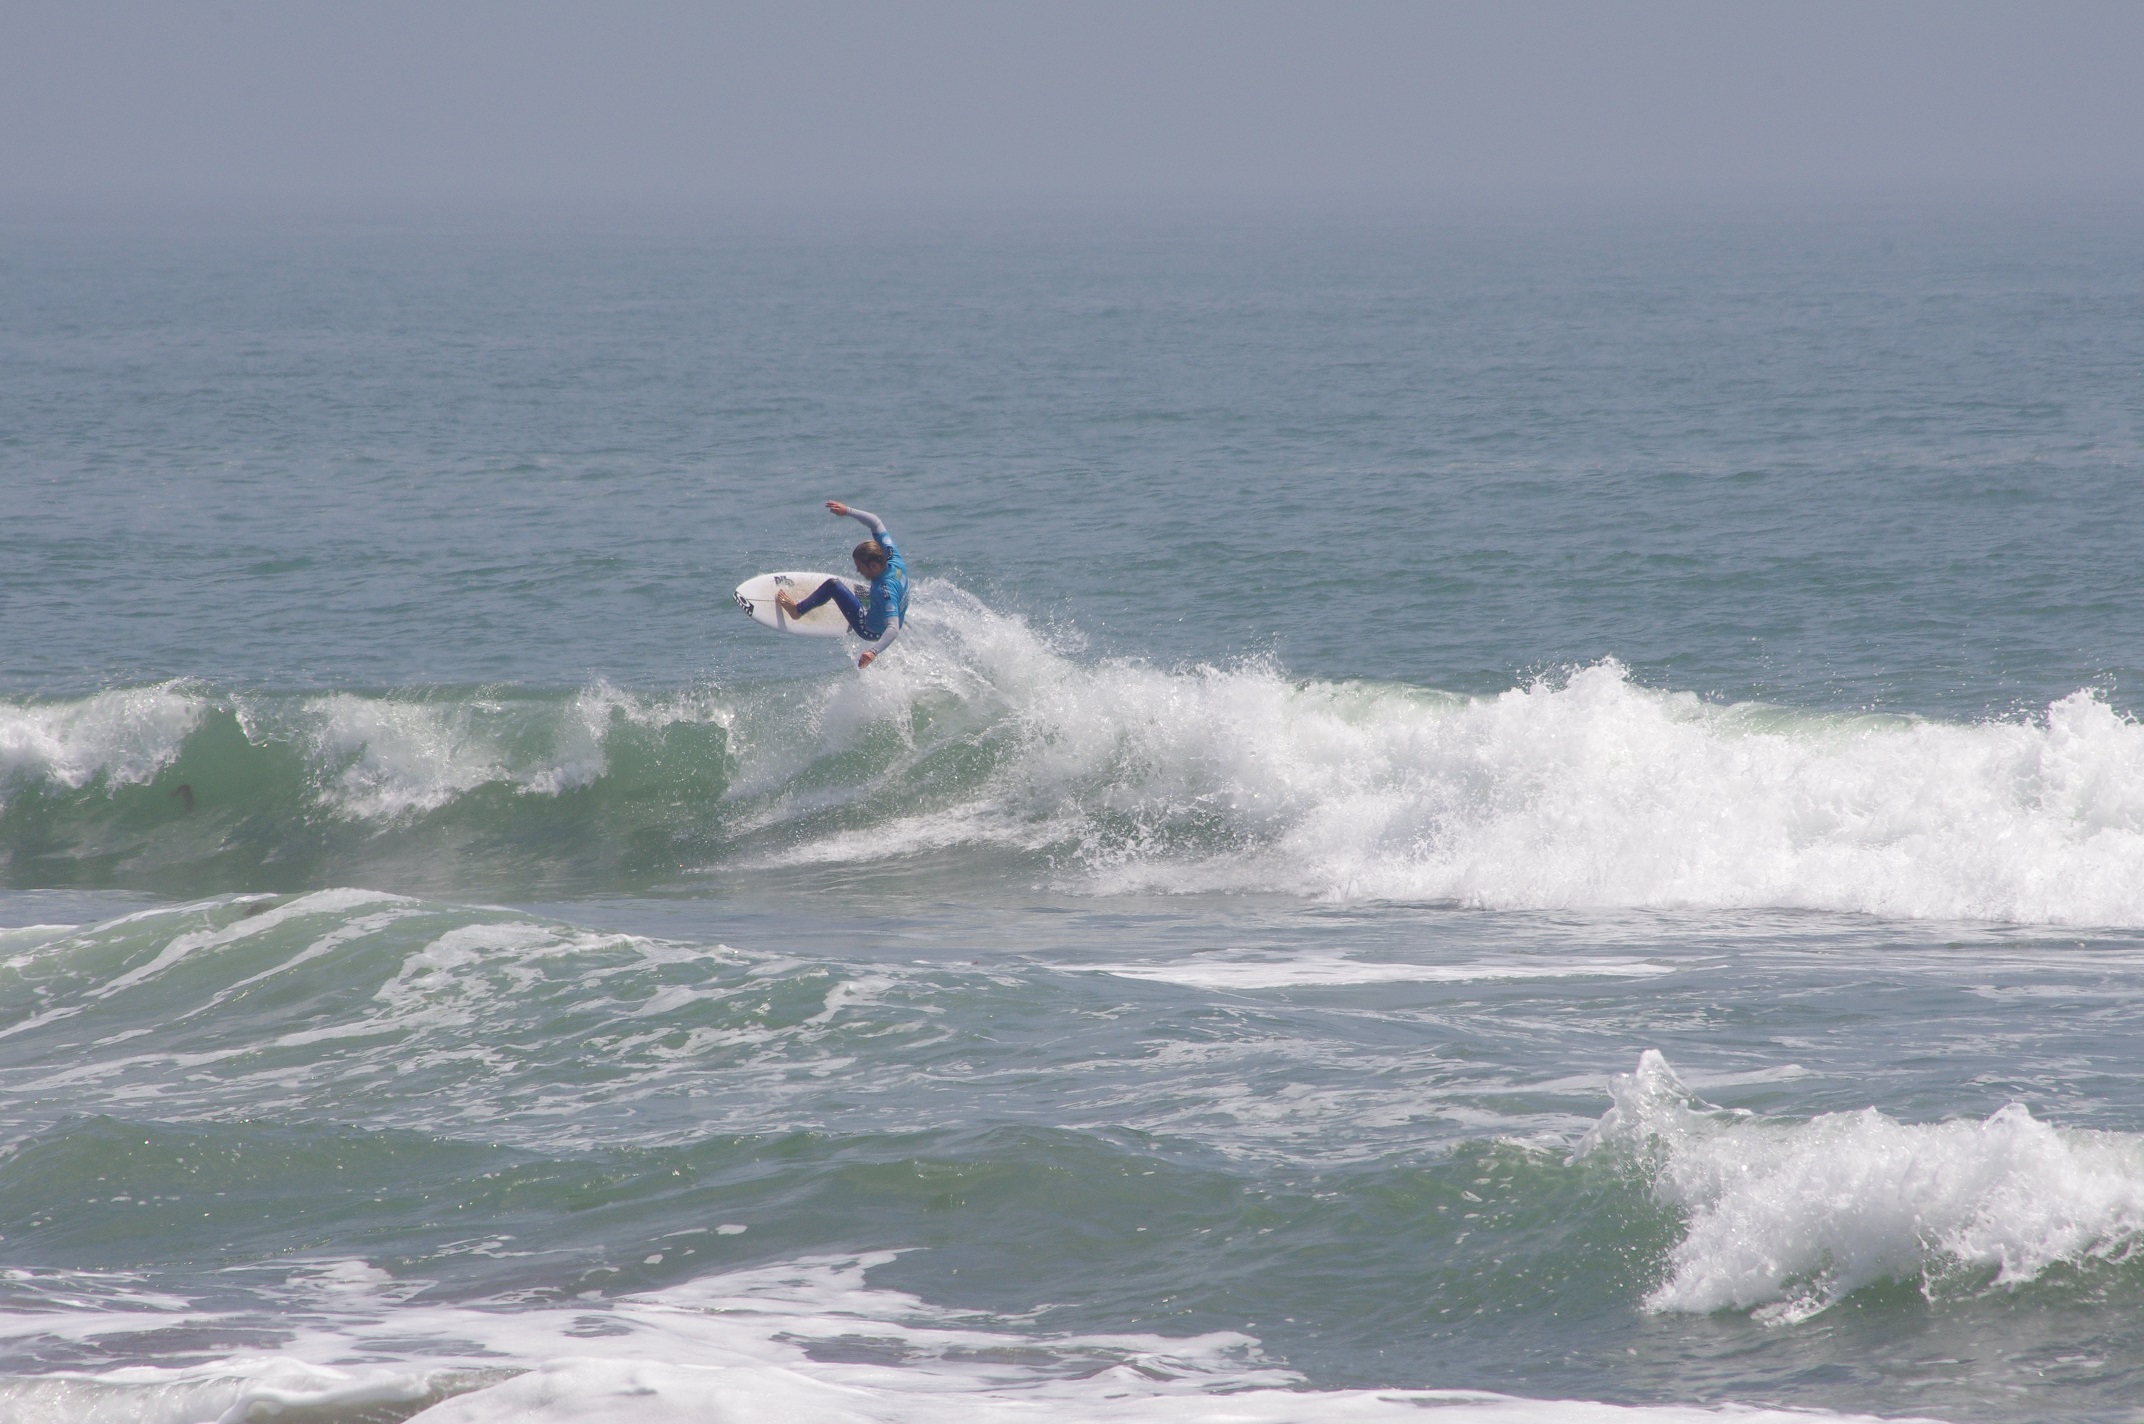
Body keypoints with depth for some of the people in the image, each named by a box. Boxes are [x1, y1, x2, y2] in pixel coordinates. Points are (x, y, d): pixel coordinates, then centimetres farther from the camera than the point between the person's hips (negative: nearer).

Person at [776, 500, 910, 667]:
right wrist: (847, 511, -11)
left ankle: (797, 610, 3)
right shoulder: (894, 559, -20)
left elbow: (893, 629, -48)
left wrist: (874, 651, -62)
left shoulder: (886, 591, -41)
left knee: (833, 585, -16)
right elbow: (875, 523, -8)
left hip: (873, 632, -8)